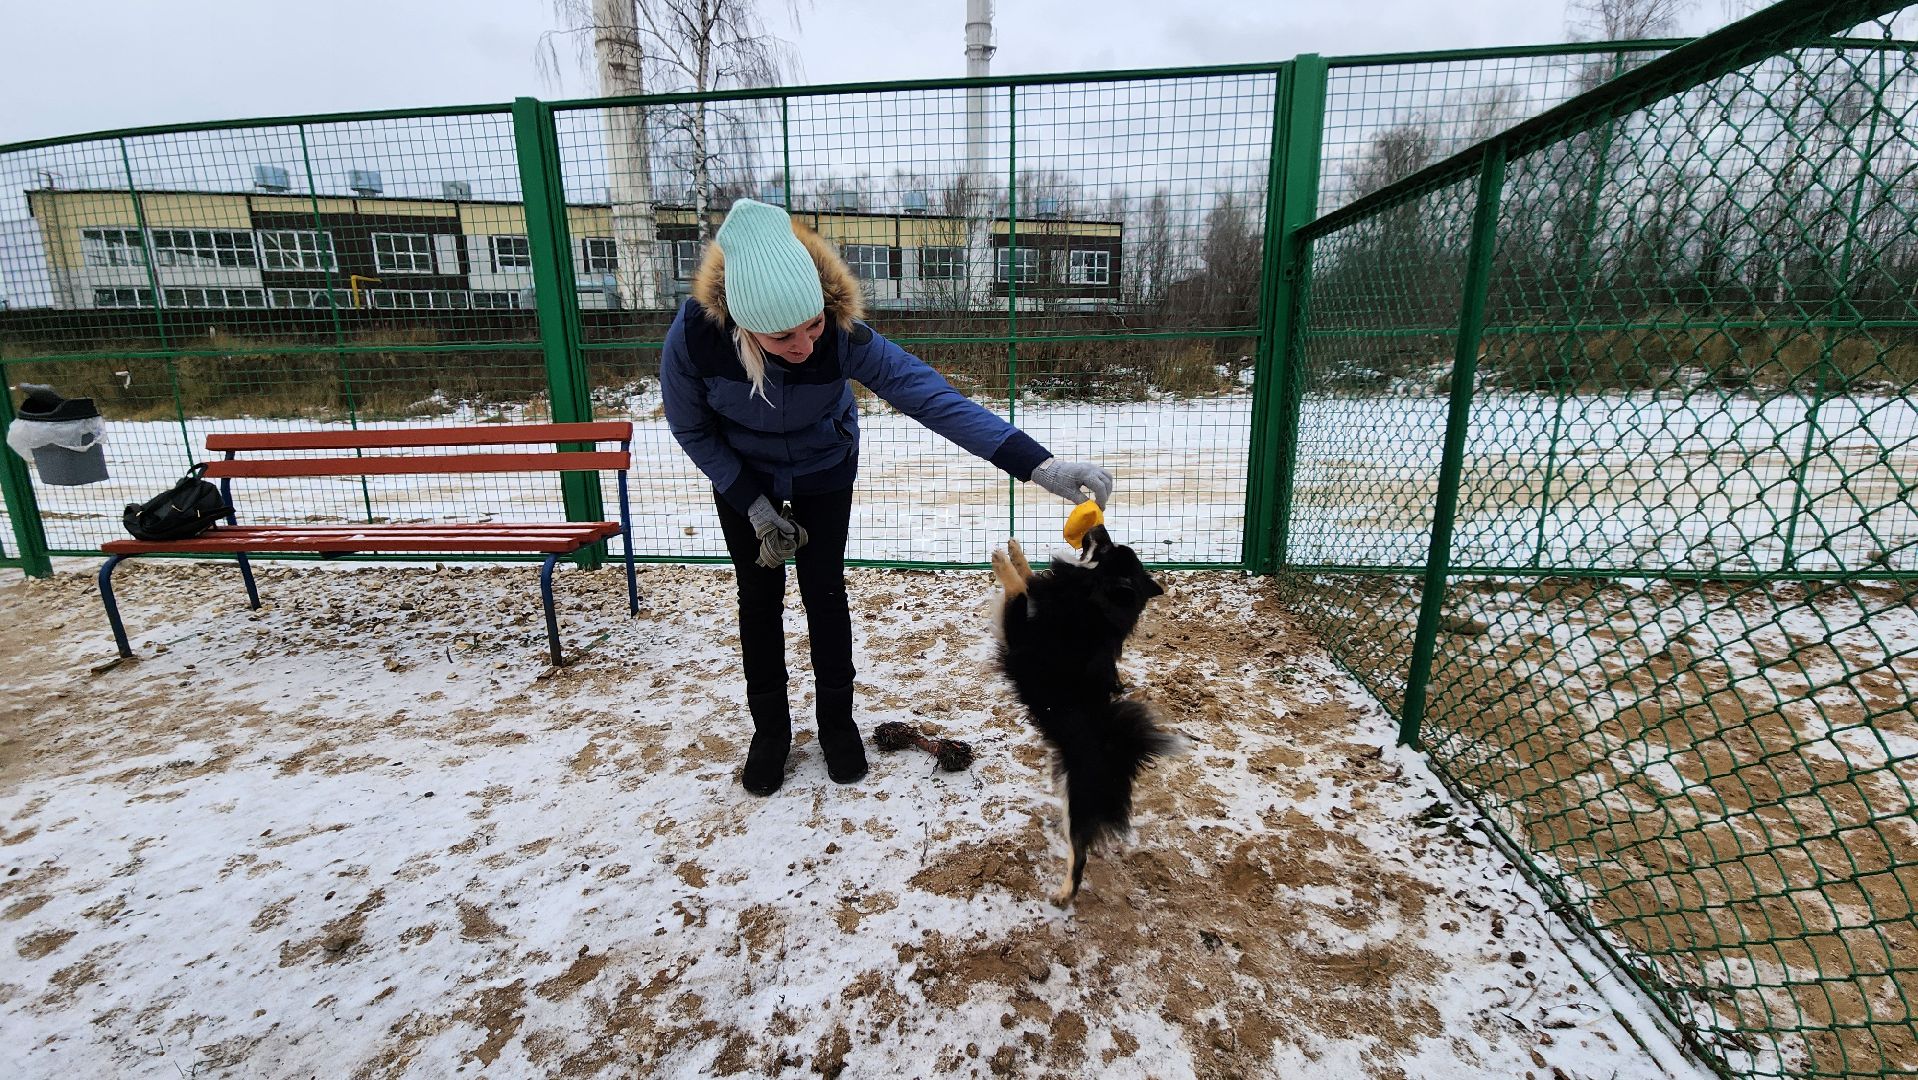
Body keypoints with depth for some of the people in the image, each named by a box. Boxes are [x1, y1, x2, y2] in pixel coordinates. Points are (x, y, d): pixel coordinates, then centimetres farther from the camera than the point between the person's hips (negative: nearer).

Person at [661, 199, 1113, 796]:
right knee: (759, 596, 6)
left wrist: (1039, 465, -52)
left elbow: (933, 396, -44)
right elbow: (691, 429, -16)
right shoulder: (694, 336, -35)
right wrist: (754, 506, -17)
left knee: (824, 591, 4)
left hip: (824, 470, 0)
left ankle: (836, 721, 25)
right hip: (741, 476, 1)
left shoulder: (843, 336, -37)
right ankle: (770, 729, 25)